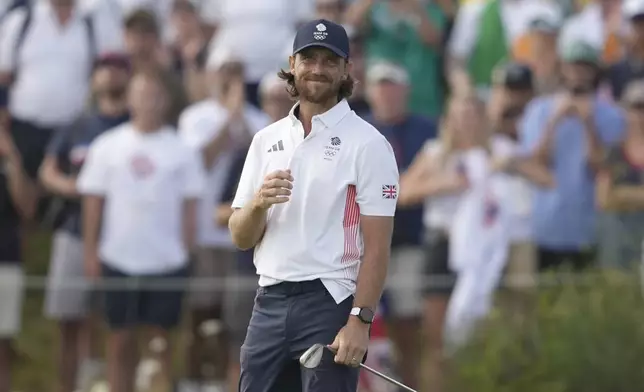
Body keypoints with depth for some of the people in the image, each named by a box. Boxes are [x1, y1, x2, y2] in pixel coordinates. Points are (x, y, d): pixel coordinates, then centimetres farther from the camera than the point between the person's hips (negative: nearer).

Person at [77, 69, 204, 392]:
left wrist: (187, 253, -2)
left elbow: (189, 208, 4)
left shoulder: (181, 150, 2)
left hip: (167, 260, -1)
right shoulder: (106, 147, 3)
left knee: (165, 339, 1)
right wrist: (90, 252, -1)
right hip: (118, 259, 1)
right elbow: (93, 202, 5)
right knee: (121, 341, 5)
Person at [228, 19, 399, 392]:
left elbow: (377, 246, -9)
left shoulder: (368, 144, -3)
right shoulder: (267, 140, 13)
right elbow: (241, 238, 11)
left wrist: (360, 322, -17)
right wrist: (259, 203, -12)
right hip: (270, 303, 6)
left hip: (330, 305, -6)